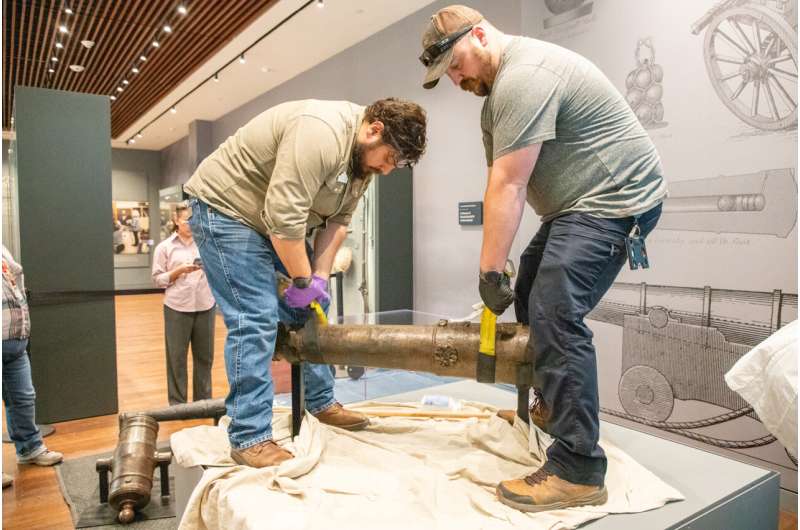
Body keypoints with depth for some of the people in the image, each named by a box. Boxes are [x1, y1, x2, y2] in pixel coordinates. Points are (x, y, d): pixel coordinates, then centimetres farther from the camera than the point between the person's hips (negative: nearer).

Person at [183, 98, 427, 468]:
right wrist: (302, 280, -22)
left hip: (279, 222, 9)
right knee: (256, 319, -16)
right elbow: (284, 217, -33)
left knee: (313, 306, 10)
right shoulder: (320, 133, -31)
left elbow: (337, 221, -1)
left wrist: (319, 278, -9)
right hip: (224, 206, -9)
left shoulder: (364, 155, 0)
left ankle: (321, 403, 23)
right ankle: (249, 439, -6)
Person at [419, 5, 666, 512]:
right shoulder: (499, 86, 15)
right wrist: (499, 267, 3)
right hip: (577, 203, 11)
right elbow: (502, 183, 8)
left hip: (615, 198, -11)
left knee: (555, 314, -20)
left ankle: (578, 471, -13)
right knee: (531, 296, 16)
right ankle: (553, 407, 32)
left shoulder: (524, 76, -20)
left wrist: (490, 271, -19)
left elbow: (508, 188, -24)